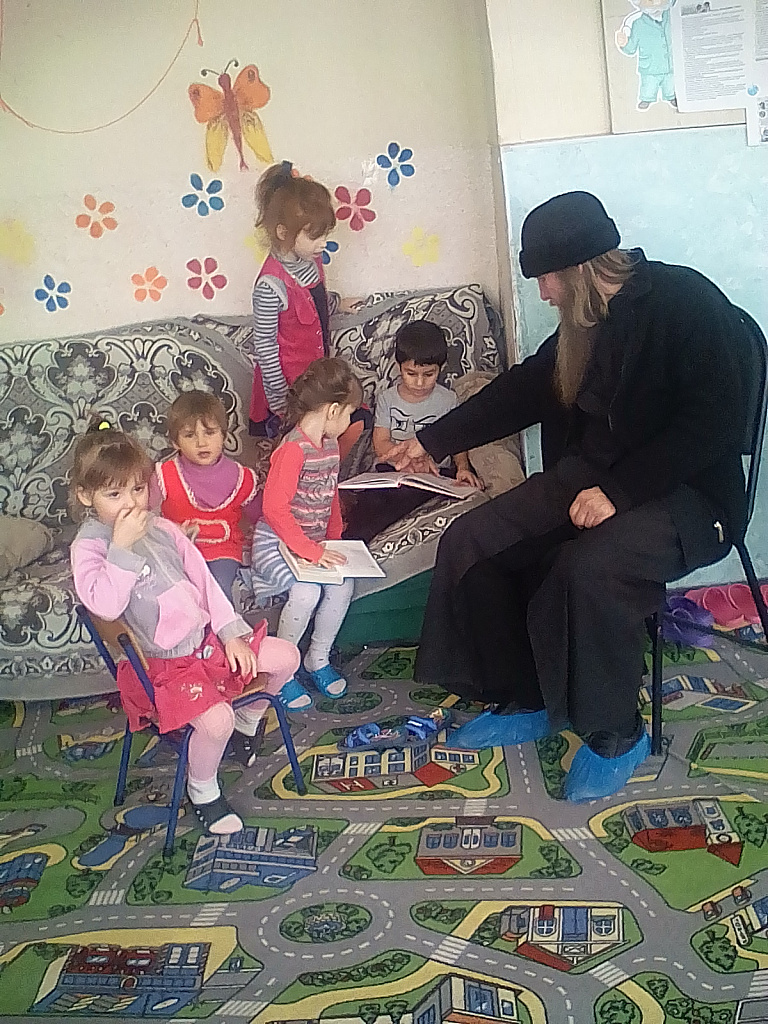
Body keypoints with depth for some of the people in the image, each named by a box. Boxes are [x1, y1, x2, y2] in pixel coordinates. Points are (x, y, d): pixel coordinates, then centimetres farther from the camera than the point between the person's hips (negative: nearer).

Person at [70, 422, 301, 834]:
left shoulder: (163, 529, 6)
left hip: (207, 638, 7)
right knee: (216, 720, -28)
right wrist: (123, 547, -29)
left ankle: (247, 721, 28)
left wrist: (232, 632, 2)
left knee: (286, 656, 3)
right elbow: (106, 606, -28)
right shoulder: (88, 547, -12)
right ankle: (202, 791, 3)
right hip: (160, 663, -7)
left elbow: (204, 580, 9)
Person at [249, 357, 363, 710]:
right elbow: (275, 507, -27)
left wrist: (333, 541, 7)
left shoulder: (330, 445, 8)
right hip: (276, 542, -8)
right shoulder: (293, 449, -22)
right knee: (307, 592, -29)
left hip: (314, 541, 8)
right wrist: (313, 551, -26)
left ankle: (318, 658, 5)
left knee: (343, 585, -16)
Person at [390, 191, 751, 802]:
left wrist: (619, 492, -26)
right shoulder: (587, 319, 8)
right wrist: (432, 442, 20)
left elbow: (711, 424, -22)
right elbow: (525, 390, 18)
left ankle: (615, 735, -11)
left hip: (687, 492, -8)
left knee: (590, 569, -36)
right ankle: (526, 702, 7)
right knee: (467, 545, -7)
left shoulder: (689, 305, -15)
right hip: (590, 476, 8)